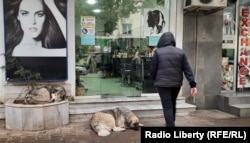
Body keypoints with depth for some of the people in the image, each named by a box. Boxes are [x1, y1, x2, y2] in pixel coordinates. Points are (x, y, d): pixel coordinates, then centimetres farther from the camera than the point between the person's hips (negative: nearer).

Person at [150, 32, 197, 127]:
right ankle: (170, 123, 42)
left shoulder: (158, 52, -7)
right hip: (176, 83, 5)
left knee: (167, 107, -1)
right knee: (172, 104, 24)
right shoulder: (180, 52, 3)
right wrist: (193, 84, -3)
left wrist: (154, 79, 13)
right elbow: (187, 69, -1)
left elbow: (153, 69, -6)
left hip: (163, 83, -4)